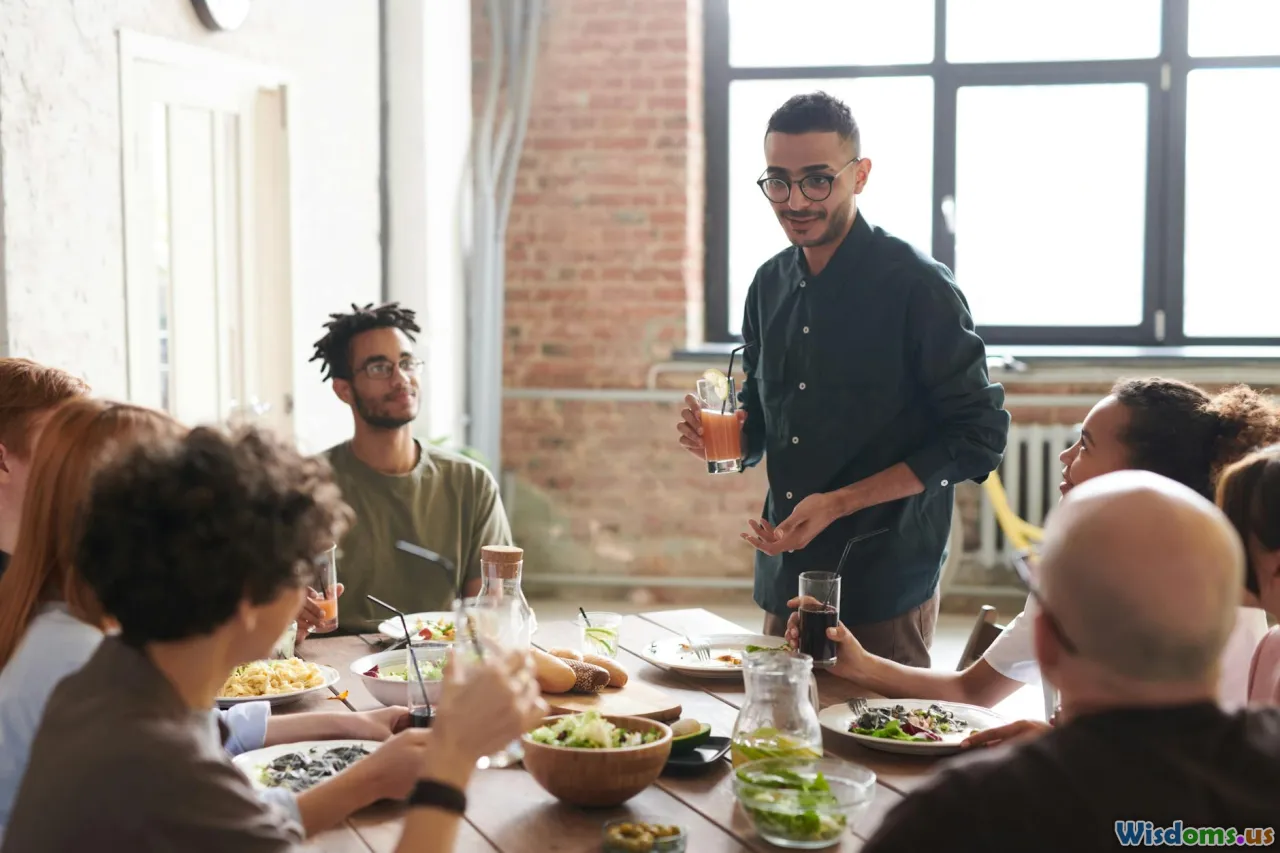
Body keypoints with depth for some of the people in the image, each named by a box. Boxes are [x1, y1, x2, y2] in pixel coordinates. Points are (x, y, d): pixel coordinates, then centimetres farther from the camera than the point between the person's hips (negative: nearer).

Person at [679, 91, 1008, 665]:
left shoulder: (917, 286, -11)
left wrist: (840, 502, -18)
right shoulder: (771, 285, 8)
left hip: (884, 589, -6)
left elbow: (980, 435, -12)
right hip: (784, 580, 6)